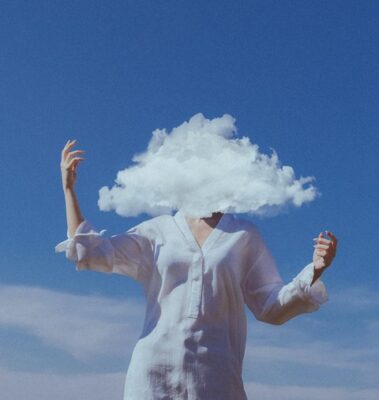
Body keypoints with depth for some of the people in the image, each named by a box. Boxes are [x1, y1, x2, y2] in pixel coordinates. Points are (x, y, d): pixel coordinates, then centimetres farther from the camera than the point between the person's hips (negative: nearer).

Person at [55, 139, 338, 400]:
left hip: (215, 377, 0)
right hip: (153, 370, 1)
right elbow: (92, 252, 5)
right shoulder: (157, 231, 12)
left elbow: (270, 307, 10)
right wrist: (69, 189, 3)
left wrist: (314, 271, -5)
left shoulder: (244, 236, 11)